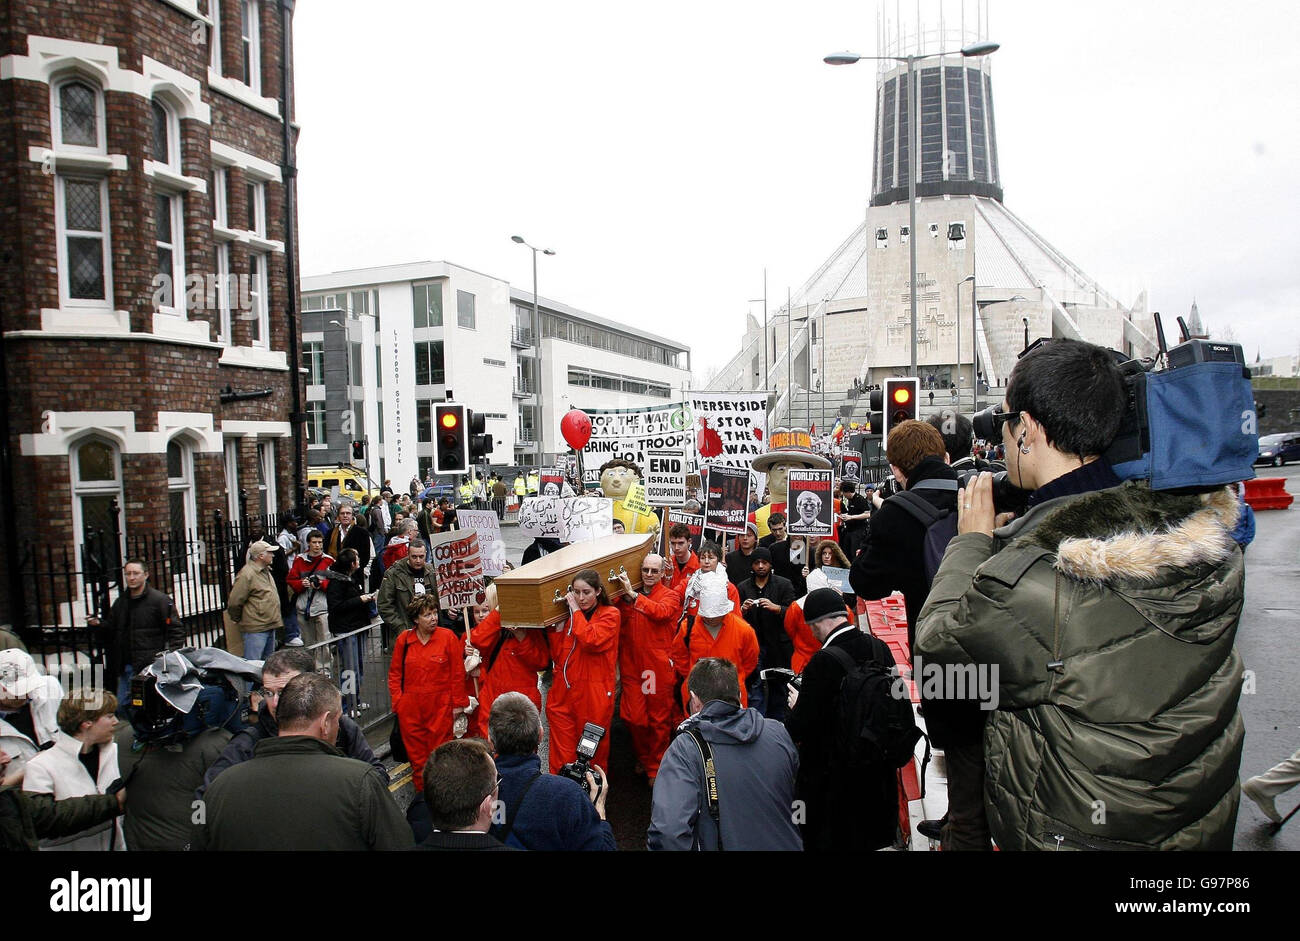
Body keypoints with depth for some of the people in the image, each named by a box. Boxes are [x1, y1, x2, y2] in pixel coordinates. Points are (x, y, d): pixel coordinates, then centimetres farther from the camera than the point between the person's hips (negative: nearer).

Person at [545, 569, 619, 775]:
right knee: (562, 755, 4)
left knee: (594, 753, 7)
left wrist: (577, 611, -10)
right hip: (564, 694, 4)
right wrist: (556, 626, -2)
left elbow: (591, 640, -20)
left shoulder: (610, 614, -2)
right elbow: (558, 657, 7)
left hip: (594, 695, -4)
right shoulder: (569, 616, 11)